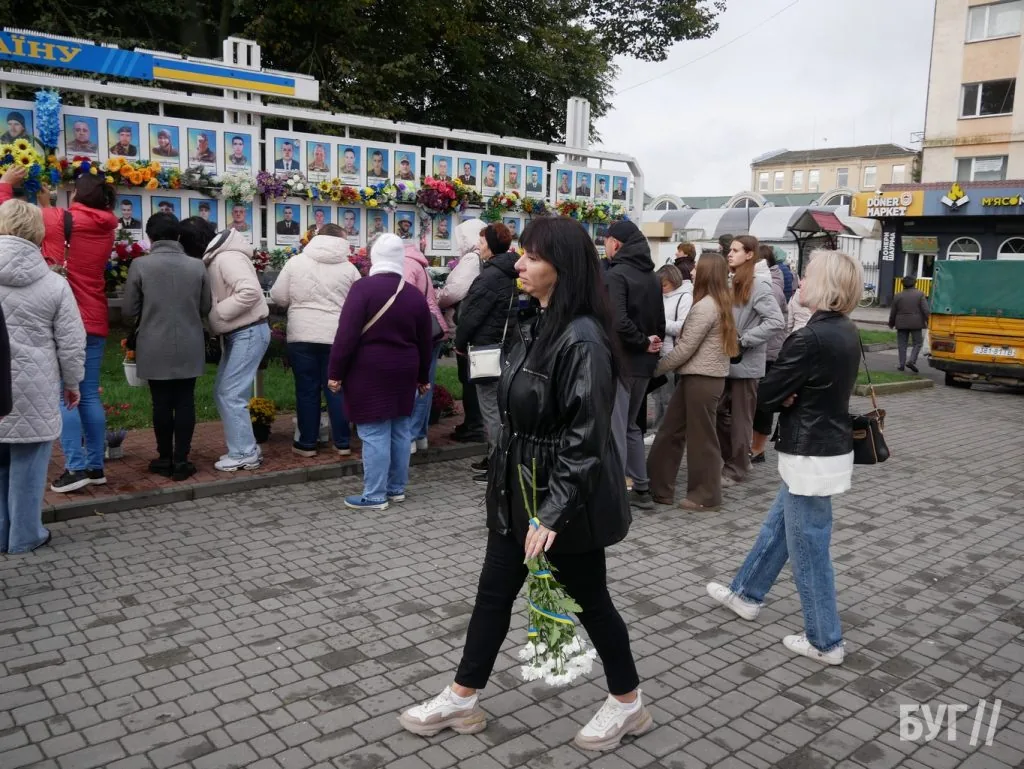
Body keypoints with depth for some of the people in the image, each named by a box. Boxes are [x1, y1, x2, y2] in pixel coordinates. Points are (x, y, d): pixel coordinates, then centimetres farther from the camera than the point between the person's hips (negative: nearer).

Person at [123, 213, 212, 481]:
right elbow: (206, 308, 5)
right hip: (189, 347, 1)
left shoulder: (140, 265, -7)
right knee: (185, 402, 6)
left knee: (162, 403, 8)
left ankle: (165, 458, 17)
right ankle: (181, 460, 9)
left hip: (156, 348, -1)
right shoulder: (197, 266, -1)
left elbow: (128, 310, -3)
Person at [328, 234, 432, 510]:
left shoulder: (363, 288, -10)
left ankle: (375, 495, 3)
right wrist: (423, 377, 22)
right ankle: (396, 488, 23)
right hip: (403, 371, 6)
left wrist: (335, 372, -8)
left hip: (369, 371, -5)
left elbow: (346, 334, -15)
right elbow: (425, 341, 11)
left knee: (374, 433, -2)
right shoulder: (415, 294, 6)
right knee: (400, 429, 13)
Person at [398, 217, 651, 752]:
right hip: (519, 489, 9)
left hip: (566, 499, -8)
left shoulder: (581, 341, -23)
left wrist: (553, 512, -27)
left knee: (588, 598, 10)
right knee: (494, 592, 16)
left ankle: (628, 703, 33)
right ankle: (461, 699, 32)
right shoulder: (534, 327, 6)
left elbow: (587, 437, -25)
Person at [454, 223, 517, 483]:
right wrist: (465, 340, 18)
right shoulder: (505, 273, 12)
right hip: (500, 345, 10)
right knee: (496, 405, 17)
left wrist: (460, 342, -3)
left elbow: (473, 314, -18)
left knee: (491, 408, -4)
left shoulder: (491, 275, -18)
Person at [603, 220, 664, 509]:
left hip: (619, 361, -8)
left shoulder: (615, 275, -16)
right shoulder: (652, 276, 11)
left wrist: (642, 342, -15)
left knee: (615, 428, 0)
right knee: (630, 426, 19)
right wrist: (651, 344, 6)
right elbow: (660, 319, 14)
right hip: (643, 361, 8)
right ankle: (640, 489, 23)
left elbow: (617, 321, -27)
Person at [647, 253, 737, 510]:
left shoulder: (705, 306, -17)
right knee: (671, 431, 12)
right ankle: (659, 487, 19)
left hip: (701, 378, -10)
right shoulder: (721, 303, 13)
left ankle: (706, 495, 14)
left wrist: (657, 368, -7)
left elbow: (685, 348, -16)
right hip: (704, 376, 10)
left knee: (701, 437, 2)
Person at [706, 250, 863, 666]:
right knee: (777, 526, 23)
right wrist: (792, 395, -6)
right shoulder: (847, 332, 5)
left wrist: (784, 396, 0)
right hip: (830, 446, 10)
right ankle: (746, 593, 40)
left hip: (812, 456, -10)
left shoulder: (811, 338, -24)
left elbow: (766, 392, -18)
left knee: (808, 546, 5)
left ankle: (825, 641, 18)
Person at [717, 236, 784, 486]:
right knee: (720, 412, 12)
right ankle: (735, 460, 27)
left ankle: (736, 469, 16)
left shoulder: (758, 283, -14)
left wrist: (743, 340, -20)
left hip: (745, 362, -8)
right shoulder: (734, 281, 11)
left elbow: (776, 321, -21)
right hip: (727, 360, 8)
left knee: (740, 418, 4)